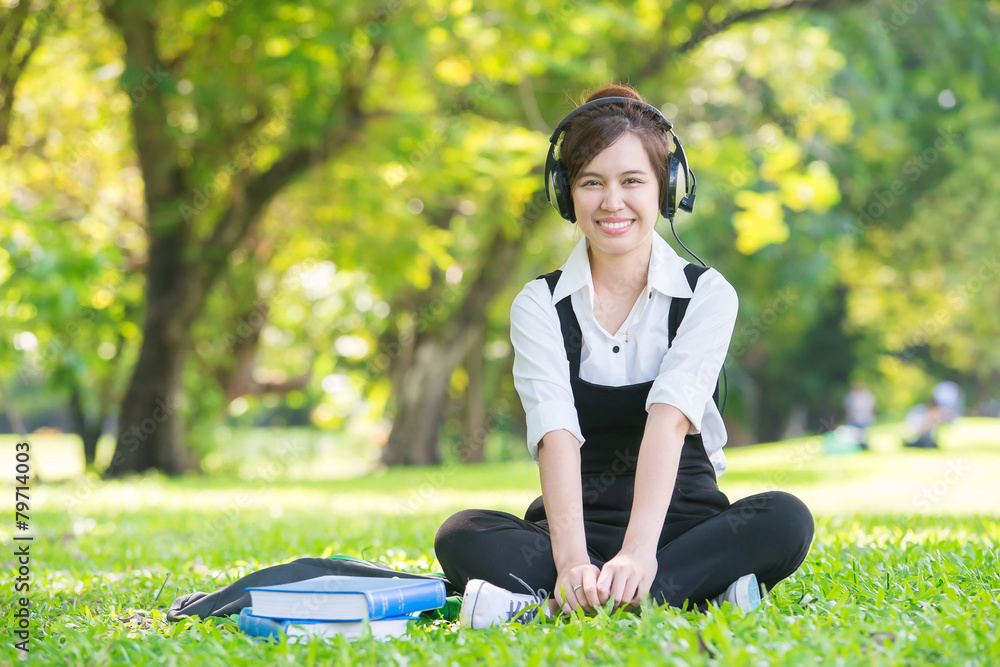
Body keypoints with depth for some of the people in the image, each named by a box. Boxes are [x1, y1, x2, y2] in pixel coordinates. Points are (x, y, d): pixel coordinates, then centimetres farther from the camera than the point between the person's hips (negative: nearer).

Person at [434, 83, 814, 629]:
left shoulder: (707, 295, -1)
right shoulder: (540, 305, 1)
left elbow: (671, 417, -19)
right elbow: (556, 431, -16)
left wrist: (639, 550, -35)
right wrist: (572, 560, -34)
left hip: (682, 519, 0)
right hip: (580, 524, 0)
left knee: (786, 520, -31)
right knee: (462, 537, -29)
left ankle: (556, 605, -39)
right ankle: (702, 589, -37)